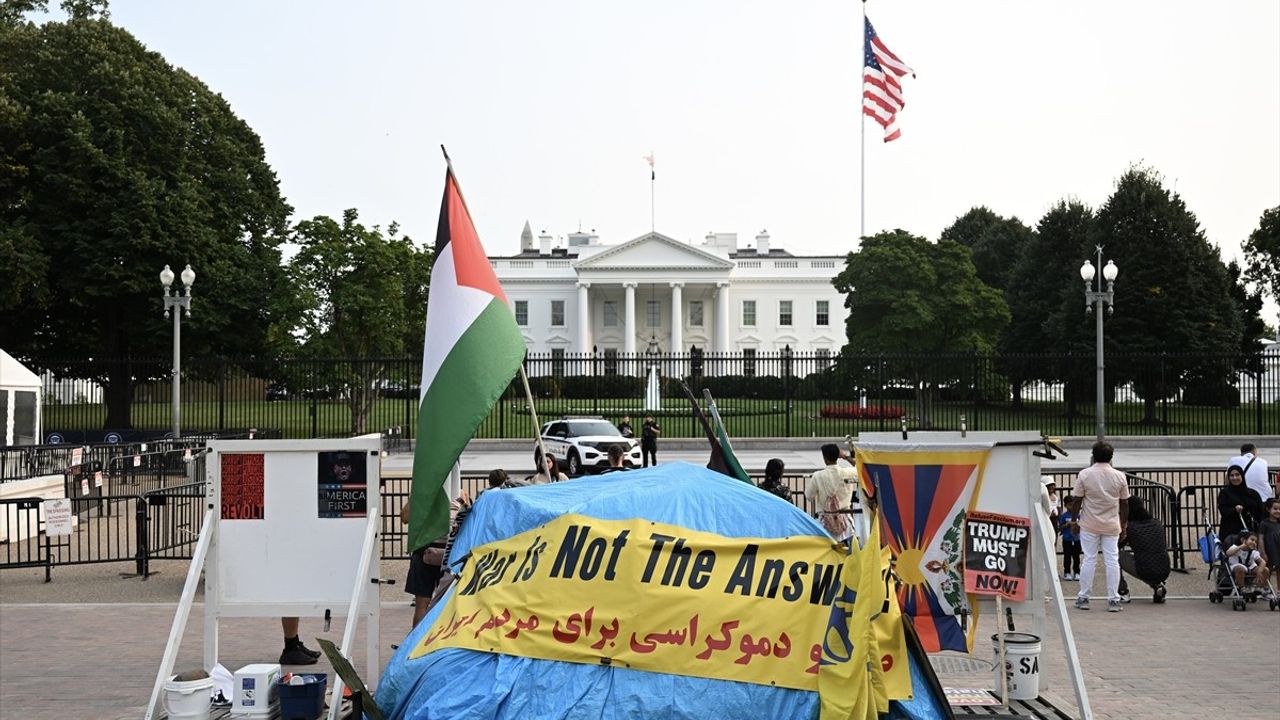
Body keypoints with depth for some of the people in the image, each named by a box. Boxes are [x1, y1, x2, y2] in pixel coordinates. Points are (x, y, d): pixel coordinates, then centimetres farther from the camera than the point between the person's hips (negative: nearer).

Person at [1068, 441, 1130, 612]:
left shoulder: (1084, 475, -7)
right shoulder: (1119, 476, -1)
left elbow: (1076, 500, -6)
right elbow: (1124, 503, 4)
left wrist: (1074, 520, 7)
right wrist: (1123, 526, 12)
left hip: (1089, 526, -1)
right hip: (1112, 526, 1)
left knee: (1089, 560, 4)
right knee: (1112, 561, 3)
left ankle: (1083, 598, 8)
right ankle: (1113, 600, 4)